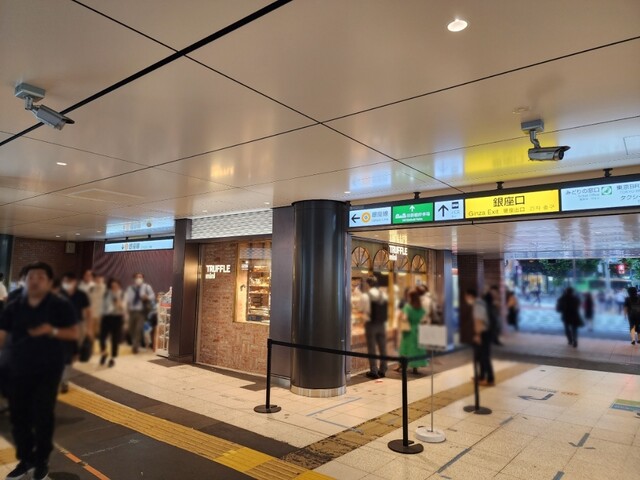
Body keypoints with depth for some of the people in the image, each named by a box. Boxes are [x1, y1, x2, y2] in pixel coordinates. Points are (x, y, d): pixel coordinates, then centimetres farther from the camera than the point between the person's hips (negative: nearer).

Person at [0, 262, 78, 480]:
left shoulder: (60, 306, -6)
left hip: (48, 370, -4)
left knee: (43, 416, 2)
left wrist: (52, 330, -21)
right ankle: (25, 460, 30)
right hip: (19, 370, 4)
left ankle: (42, 462, 21)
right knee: (18, 416, 11)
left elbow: (74, 333, -5)